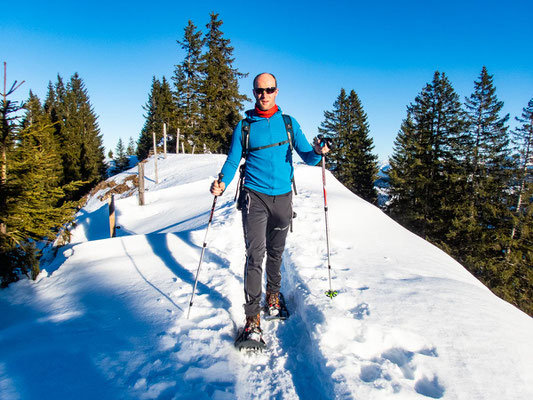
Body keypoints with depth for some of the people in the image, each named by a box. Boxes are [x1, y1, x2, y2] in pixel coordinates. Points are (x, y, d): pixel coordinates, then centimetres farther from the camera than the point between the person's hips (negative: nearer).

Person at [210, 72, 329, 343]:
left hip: (283, 197, 2)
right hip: (255, 196, -2)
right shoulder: (244, 126, 3)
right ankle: (252, 316, -1)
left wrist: (317, 152, -20)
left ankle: (273, 292, 40)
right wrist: (222, 183, -16)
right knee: (255, 254, -10)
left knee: (276, 251, 15)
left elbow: (307, 157, 4)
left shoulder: (288, 123, 7)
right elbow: (233, 161, 4)